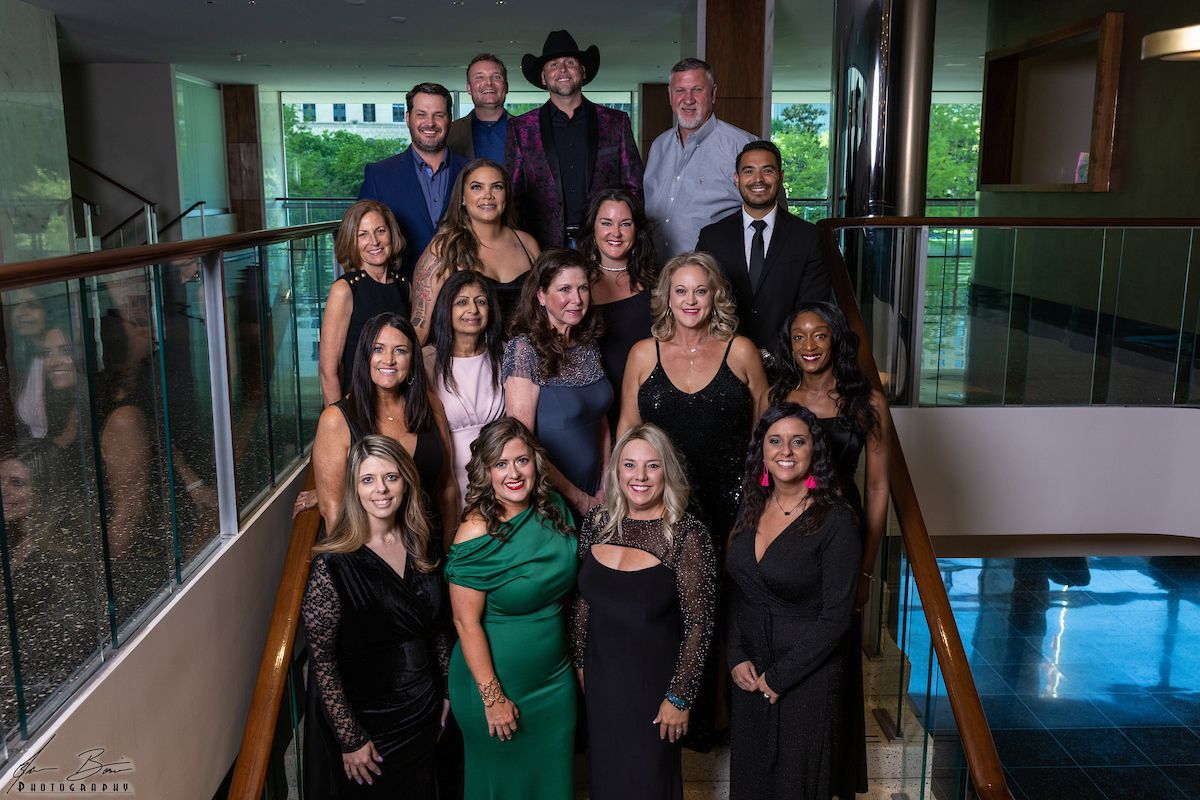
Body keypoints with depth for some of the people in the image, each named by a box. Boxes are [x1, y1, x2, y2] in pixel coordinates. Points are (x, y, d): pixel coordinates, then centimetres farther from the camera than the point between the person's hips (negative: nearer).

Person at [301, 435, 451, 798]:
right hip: (370, 724, -5)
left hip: (425, 713, 5)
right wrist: (350, 739, -15)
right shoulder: (334, 564, -19)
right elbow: (322, 660, -16)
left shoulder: (419, 546, -2)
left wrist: (447, 691, 11)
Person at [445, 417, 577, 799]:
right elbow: (466, 622, -20)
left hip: (555, 678, 5)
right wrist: (493, 697, -18)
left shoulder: (555, 510, -4)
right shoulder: (477, 532, -22)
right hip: (496, 679, -5)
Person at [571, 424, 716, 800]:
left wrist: (679, 697, -13)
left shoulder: (687, 535, -17)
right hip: (599, 682, 4)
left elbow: (699, 624, -15)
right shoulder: (597, 522, -3)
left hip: (653, 684, -4)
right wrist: (579, 664, 10)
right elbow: (582, 601, 7)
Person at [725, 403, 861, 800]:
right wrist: (736, 658, -4)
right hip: (747, 674, 5)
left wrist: (778, 677, -14)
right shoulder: (752, 509, 2)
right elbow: (733, 592, 7)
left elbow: (835, 617, -17)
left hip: (806, 678, -5)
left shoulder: (835, 520, -16)